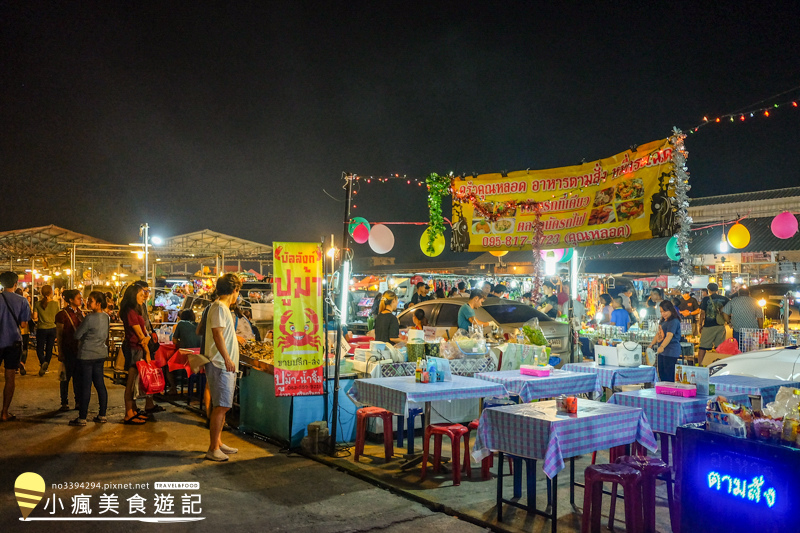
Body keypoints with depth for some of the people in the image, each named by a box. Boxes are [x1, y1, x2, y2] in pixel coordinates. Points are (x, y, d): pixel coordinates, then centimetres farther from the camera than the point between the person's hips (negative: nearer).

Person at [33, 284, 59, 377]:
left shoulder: (38, 303, -6)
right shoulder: (55, 304, -4)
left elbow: (35, 317, -8)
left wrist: (40, 319, 12)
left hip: (41, 328, -1)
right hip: (52, 328, 1)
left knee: (39, 349, 8)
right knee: (49, 349, 11)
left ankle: (43, 362, -19)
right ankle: (45, 368, 16)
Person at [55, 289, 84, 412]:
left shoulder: (80, 313, 11)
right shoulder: (63, 314, -7)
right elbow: (59, 335, -6)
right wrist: (60, 352, -9)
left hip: (79, 349, 5)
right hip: (68, 350, -5)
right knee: (66, 376, 2)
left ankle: (78, 402, 14)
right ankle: (64, 403, 11)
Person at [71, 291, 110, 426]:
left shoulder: (90, 318, -18)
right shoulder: (106, 317, 5)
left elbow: (77, 335, -10)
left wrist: (80, 324, 8)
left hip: (87, 354, -7)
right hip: (101, 354, 7)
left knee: (85, 386, -1)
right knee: (100, 384, 11)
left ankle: (82, 418, 6)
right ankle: (102, 415, 16)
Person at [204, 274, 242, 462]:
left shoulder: (223, 308, 20)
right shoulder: (219, 307, -12)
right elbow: (217, 333, -23)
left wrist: (235, 337, 48)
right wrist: (227, 358, -30)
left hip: (225, 365, 11)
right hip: (220, 364, -11)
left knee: (222, 406, 14)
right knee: (221, 406, -10)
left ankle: (218, 443, 21)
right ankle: (213, 449, -7)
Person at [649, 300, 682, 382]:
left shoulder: (674, 321, -13)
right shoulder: (663, 321, 17)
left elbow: (669, 336, -24)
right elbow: (659, 335, 24)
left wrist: (662, 347, -35)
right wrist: (651, 345, 14)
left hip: (671, 351, -10)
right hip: (662, 351, 10)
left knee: (669, 376, -8)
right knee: (661, 374, 10)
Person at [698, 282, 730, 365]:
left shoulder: (706, 299, -5)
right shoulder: (724, 299, 5)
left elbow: (702, 313, -5)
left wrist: (700, 325, 3)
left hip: (708, 326, -3)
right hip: (721, 325, 3)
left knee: (703, 346, 1)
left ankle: (700, 364, -1)